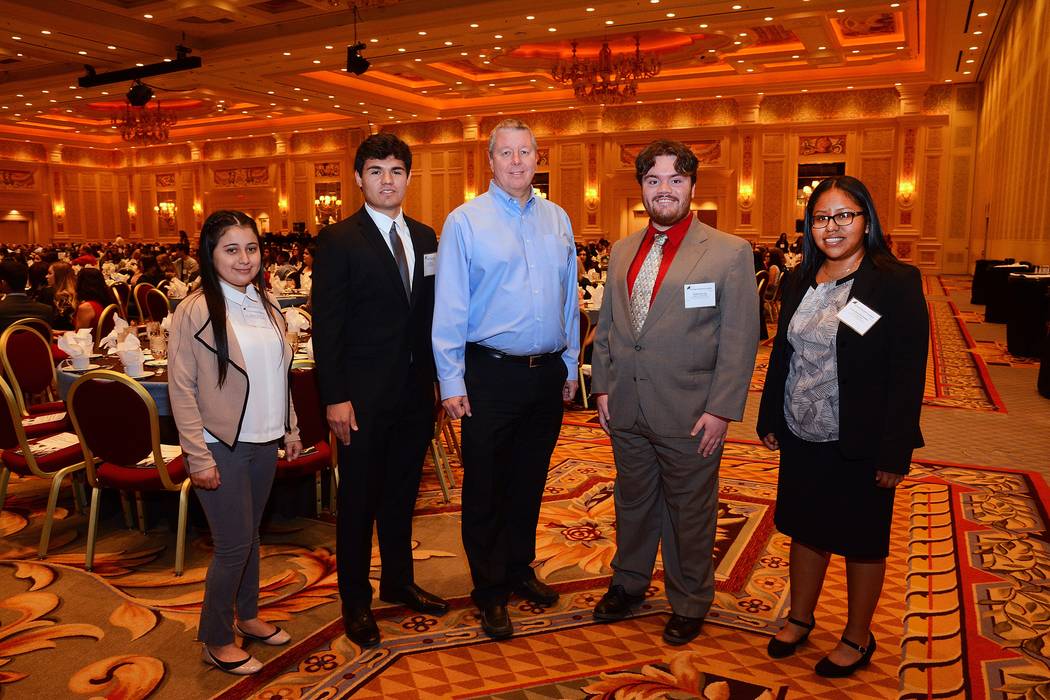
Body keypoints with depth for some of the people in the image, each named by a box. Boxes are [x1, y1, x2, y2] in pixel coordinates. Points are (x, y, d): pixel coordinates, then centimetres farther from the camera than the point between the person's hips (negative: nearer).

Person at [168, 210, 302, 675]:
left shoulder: (267, 305, 5)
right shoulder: (195, 311, -13)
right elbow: (182, 388, -12)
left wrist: (290, 429, 12)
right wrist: (198, 456, -15)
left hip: (263, 443, 5)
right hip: (222, 446, -5)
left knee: (250, 534, 19)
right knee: (233, 545, 2)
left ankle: (247, 616, 38)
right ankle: (215, 640, 22)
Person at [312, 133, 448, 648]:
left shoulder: (425, 237, 9)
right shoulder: (338, 241, -8)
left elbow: (431, 312, 11)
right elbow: (326, 325, -11)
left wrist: (438, 376, 6)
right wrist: (335, 397, -15)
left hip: (416, 389, 5)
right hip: (364, 396, -5)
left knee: (402, 491, 19)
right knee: (359, 499, 9)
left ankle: (398, 581, 38)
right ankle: (355, 601, 27)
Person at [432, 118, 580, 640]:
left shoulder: (558, 219, 8)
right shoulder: (465, 220, -5)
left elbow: (569, 298, 12)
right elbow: (449, 307, -7)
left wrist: (570, 365, 11)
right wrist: (451, 382, -10)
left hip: (548, 372, 4)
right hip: (491, 374, -4)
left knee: (530, 480, 17)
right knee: (485, 487, 7)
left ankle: (519, 571, 36)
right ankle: (489, 591, 24)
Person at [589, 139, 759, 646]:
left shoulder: (730, 253, -8)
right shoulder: (622, 252, 8)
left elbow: (740, 340, -9)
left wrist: (721, 410, -13)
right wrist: (602, 386, 7)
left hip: (690, 414, -4)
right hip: (626, 409, 4)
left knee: (689, 512, 11)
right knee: (633, 500, 20)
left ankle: (689, 603, 33)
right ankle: (628, 581, 42)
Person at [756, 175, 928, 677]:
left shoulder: (897, 282, -12)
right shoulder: (798, 282, 5)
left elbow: (909, 374, -14)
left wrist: (894, 451, -16)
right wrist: (770, 419, 10)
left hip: (859, 446, -5)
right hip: (801, 438, 5)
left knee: (861, 542, 12)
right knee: (804, 529, 18)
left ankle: (858, 638, 32)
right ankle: (800, 618, 37)